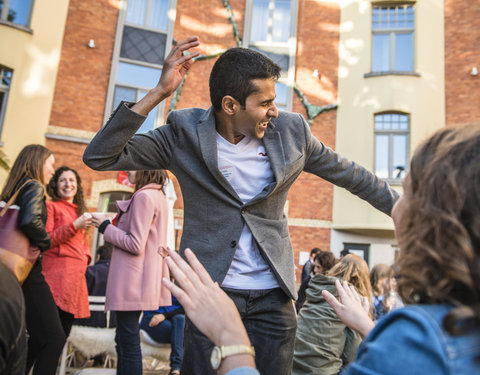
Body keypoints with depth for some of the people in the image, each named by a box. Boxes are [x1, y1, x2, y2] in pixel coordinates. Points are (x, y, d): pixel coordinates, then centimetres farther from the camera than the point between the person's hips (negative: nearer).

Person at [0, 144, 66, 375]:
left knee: (38, 338, 17)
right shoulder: (35, 187, -10)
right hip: (28, 272, -9)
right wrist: (45, 242, -11)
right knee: (54, 338, -3)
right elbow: (30, 221, -28)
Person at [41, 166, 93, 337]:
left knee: (64, 332, 9)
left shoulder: (79, 211, 24)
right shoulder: (51, 207, 3)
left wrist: (85, 257, 11)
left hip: (77, 274, 7)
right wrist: (74, 226, -13)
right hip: (58, 270, -7)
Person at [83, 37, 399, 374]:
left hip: (274, 295, 2)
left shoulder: (291, 131, -3)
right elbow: (99, 157, -15)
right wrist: (159, 92, -23)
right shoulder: (185, 135, -9)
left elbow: (352, 176, 8)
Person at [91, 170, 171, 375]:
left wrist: (105, 227, -7)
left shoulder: (144, 196, -15)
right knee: (124, 341, 19)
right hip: (137, 279, 10)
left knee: (128, 342, -2)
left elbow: (136, 245, -18)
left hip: (131, 280, -10)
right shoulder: (158, 196, 14)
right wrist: (110, 224, 12)